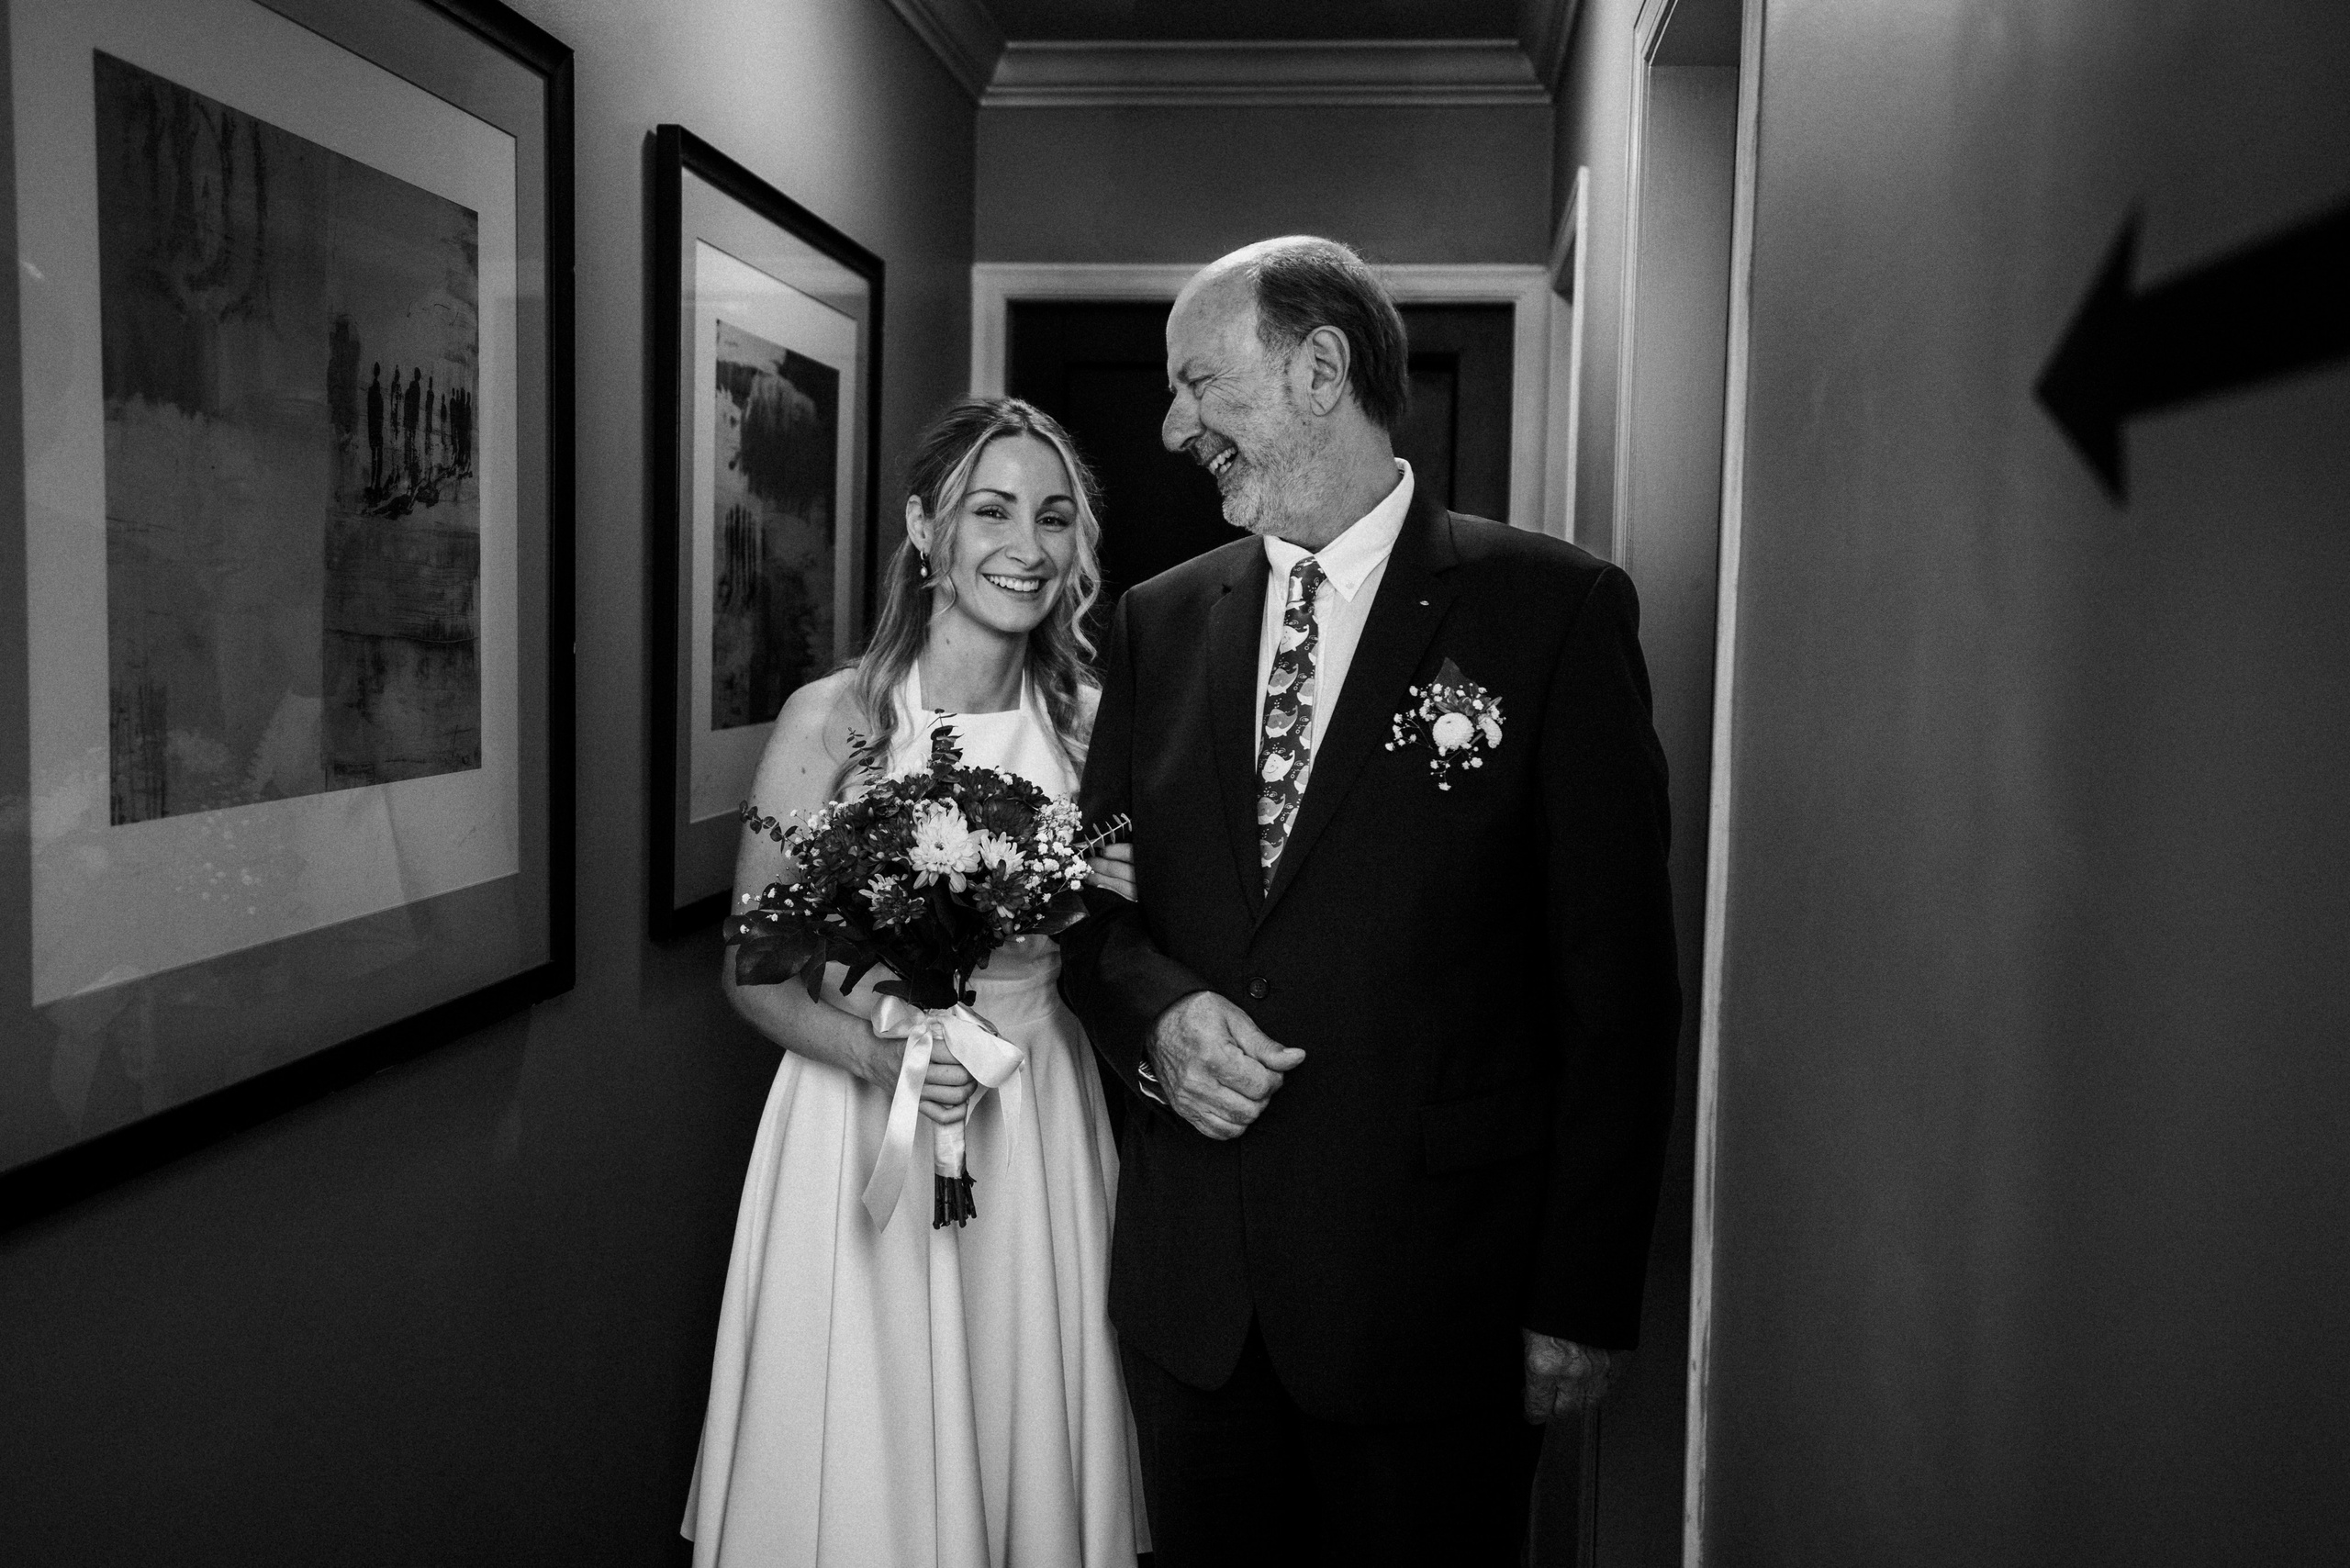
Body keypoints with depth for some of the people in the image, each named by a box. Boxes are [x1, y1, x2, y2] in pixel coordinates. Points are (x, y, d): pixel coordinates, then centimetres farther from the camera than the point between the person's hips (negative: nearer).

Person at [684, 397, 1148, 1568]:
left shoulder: (1089, 725, 0)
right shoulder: (831, 720, -7)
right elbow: (752, 968, -4)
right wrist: (878, 1050, -18)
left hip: (1041, 1142, 2)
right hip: (864, 1130, -2)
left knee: (1034, 1458, 13)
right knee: (866, 1473, 8)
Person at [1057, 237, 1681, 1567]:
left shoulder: (1553, 609, -7)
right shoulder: (1161, 623, 7)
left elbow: (1617, 982, -8)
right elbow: (1092, 896, 12)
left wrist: (1586, 1300, -9)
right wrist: (1155, 1012, -10)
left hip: (1432, 1298, -4)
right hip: (1188, 1292, 4)